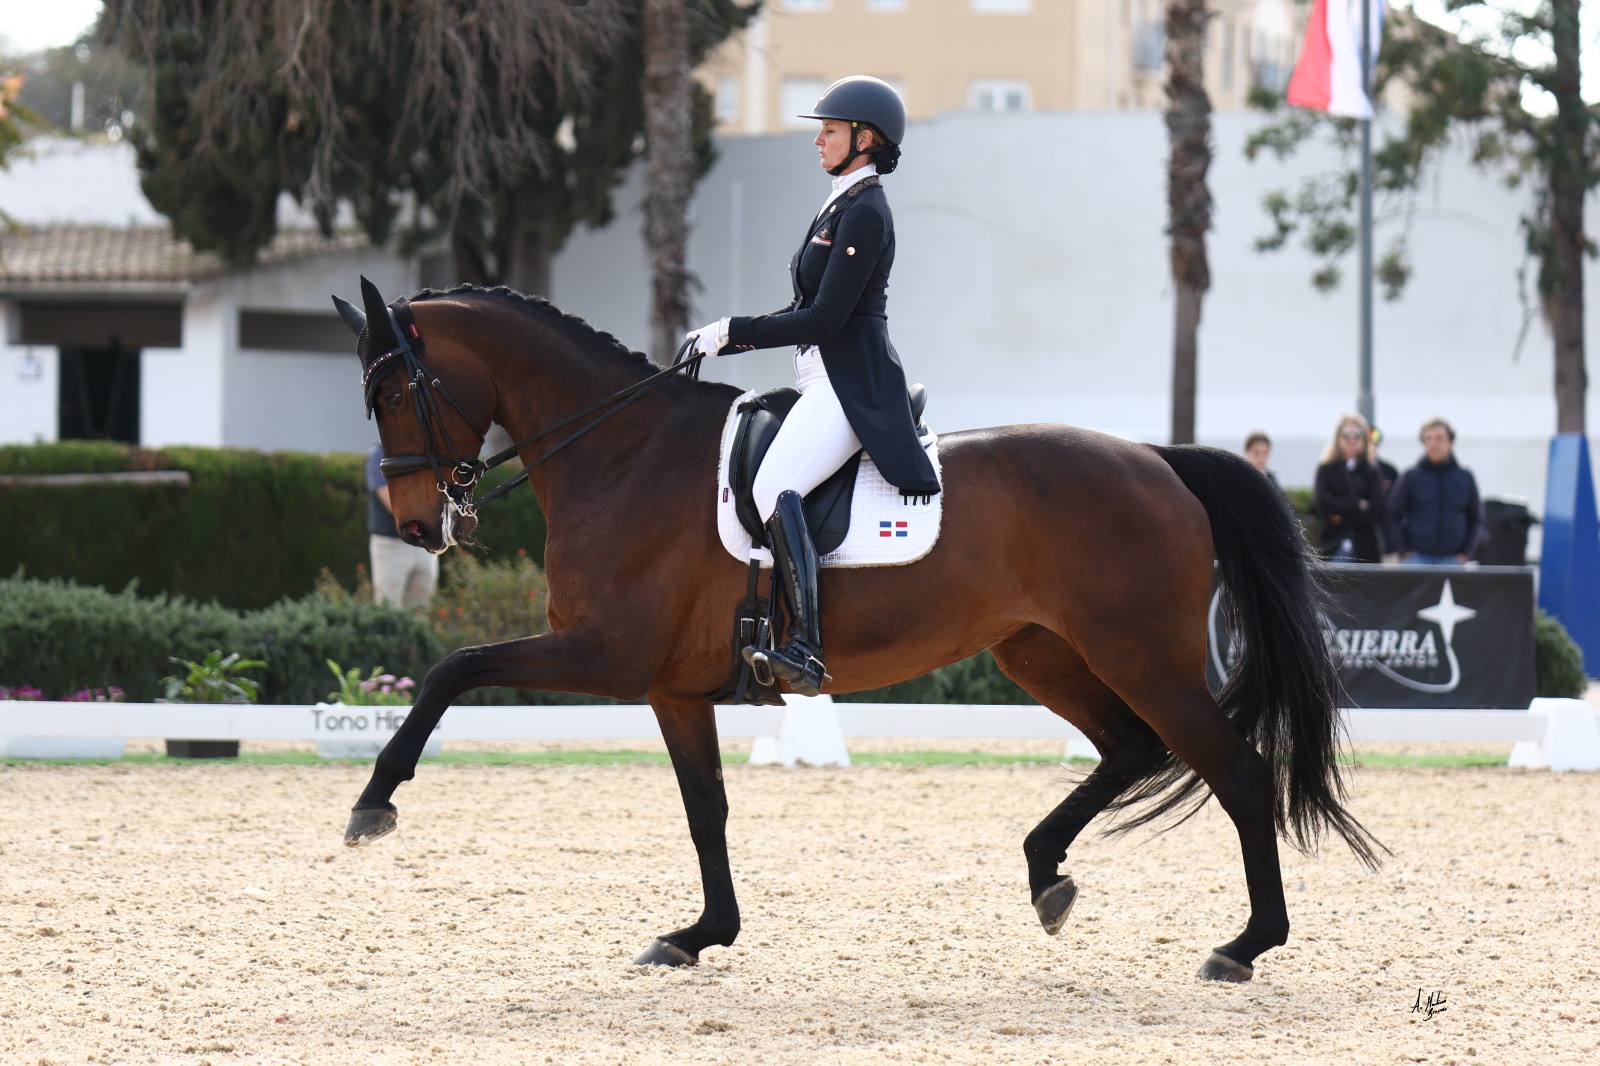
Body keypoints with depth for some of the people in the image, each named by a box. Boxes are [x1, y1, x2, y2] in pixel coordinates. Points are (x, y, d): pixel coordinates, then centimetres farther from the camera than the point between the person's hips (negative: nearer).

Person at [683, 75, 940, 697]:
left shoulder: (864, 213, -12)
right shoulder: (842, 206, 20)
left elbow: (825, 319, -19)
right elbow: (811, 311, 23)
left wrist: (733, 334, -14)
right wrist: (726, 339, 14)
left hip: (851, 386, -11)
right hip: (825, 383, 11)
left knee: (775, 488, -29)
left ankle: (805, 651, -37)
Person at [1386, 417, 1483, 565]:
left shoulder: (1465, 478, 4)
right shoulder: (1411, 477, -1)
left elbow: (1475, 518, 13)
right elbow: (1393, 515, 2)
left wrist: (1466, 552, 4)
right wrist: (1404, 550, -4)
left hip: (1451, 558, 2)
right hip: (1416, 557, -2)